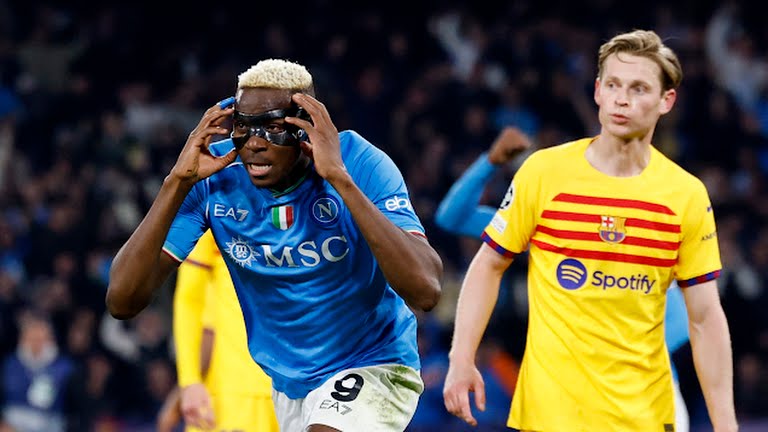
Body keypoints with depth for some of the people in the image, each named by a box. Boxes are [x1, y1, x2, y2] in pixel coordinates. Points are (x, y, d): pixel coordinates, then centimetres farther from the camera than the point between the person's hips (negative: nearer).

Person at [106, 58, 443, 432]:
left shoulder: (360, 163, -21)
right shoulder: (214, 172, -12)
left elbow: (424, 291, -35)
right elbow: (122, 300, -18)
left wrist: (340, 178, -37)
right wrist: (178, 182, -26)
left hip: (372, 366, -4)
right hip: (287, 382, 4)